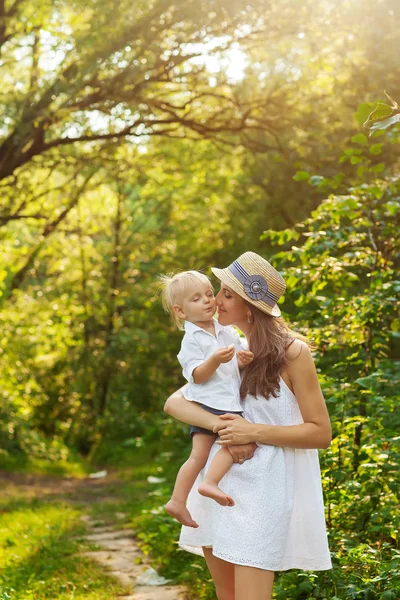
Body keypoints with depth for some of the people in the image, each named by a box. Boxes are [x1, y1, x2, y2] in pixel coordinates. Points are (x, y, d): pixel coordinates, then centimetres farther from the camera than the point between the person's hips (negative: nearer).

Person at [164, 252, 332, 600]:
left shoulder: (291, 353, -9)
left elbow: (321, 433, -9)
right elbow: (174, 403, -2)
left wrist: (254, 432, -19)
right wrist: (221, 425, -20)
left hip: (263, 490, -6)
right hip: (219, 487, 6)